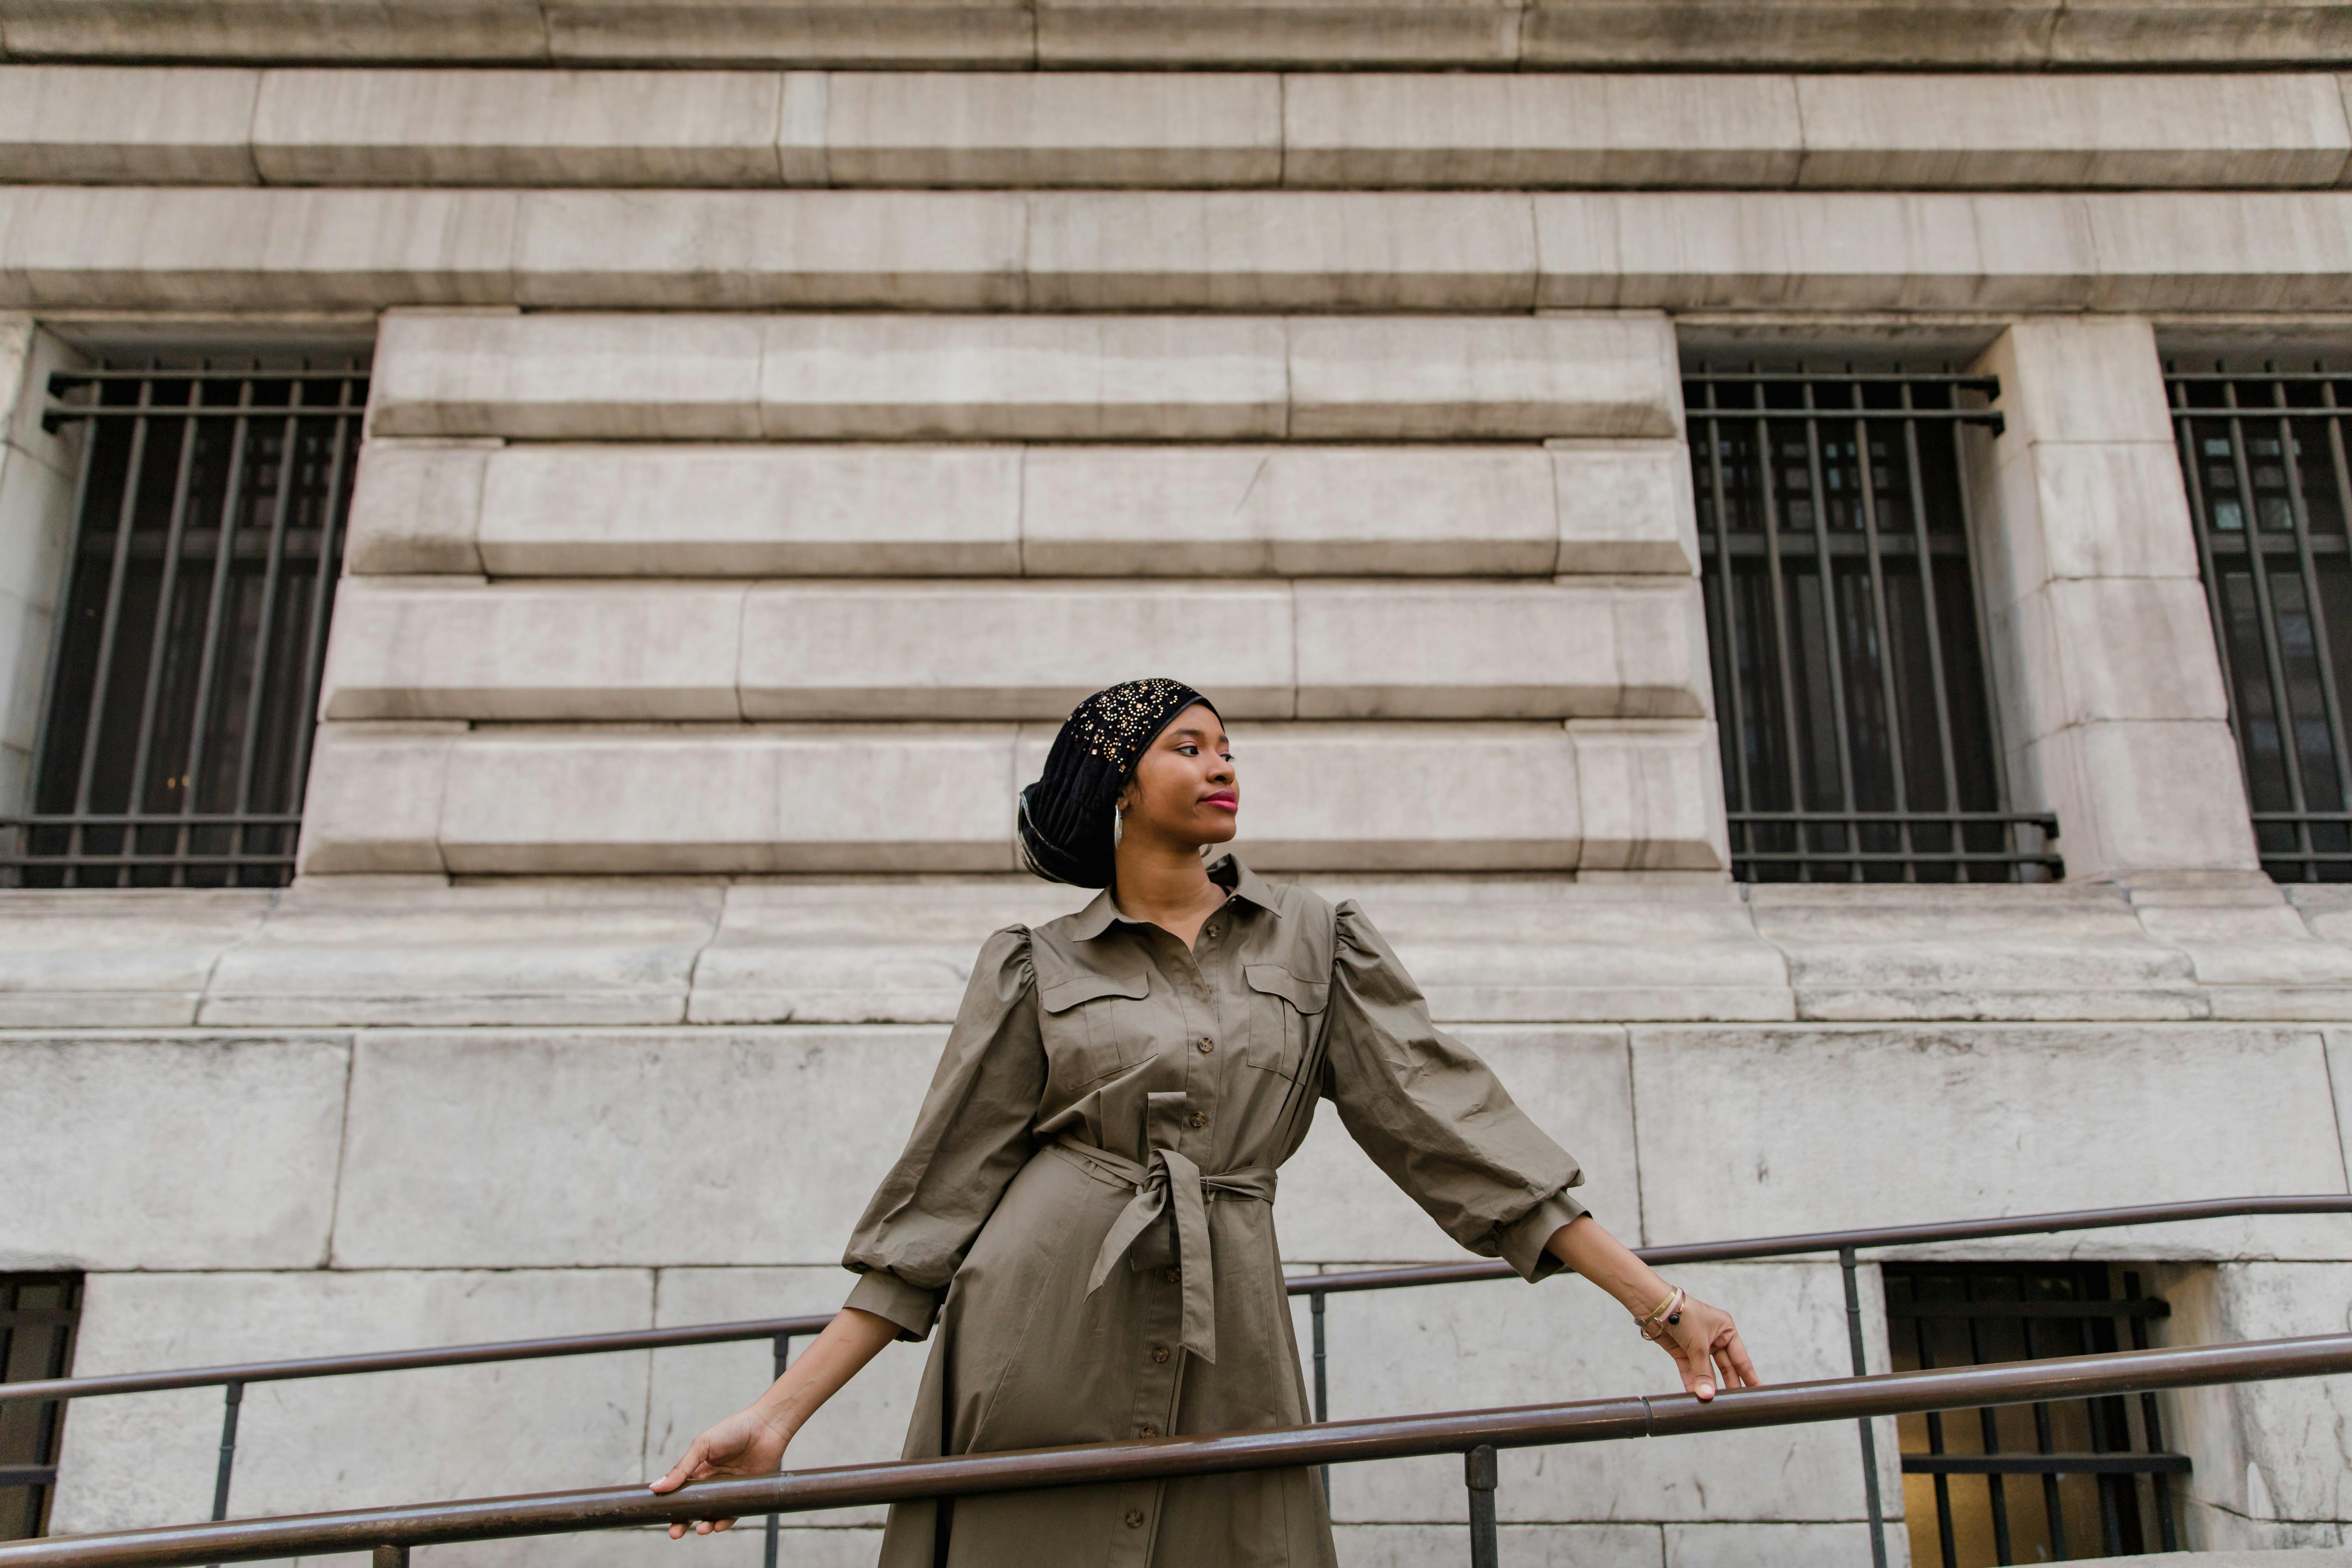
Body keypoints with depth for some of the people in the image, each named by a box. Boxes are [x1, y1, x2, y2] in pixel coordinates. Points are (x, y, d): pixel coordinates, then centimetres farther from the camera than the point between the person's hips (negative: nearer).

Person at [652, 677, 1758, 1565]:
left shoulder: (1315, 946, 9)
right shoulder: (1036, 966, 4)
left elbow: (1454, 1122, 5)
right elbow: (944, 1191, 4)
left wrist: (1660, 1307, -1)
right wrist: (779, 1415, -1)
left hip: (1228, 1371, 2)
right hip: (1042, 1361, -1)